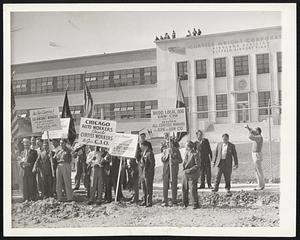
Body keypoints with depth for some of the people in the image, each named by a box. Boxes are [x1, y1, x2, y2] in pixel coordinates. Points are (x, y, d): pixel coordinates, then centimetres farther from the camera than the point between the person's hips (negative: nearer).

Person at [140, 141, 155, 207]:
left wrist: (148, 171, -17)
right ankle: (145, 201, 22)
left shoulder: (149, 153, -14)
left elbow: (152, 163, -16)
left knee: (149, 188, -5)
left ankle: (149, 202, 0)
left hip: (149, 173, -9)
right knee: (144, 187, 13)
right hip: (144, 173, 9)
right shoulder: (143, 153, 14)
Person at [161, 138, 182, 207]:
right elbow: (162, 160, 1)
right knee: (165, 186, 0)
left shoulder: (176, 150, 3)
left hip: (174, 169, -2)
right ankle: (165, 202, 7)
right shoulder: (164, 150, 9)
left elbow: (180, 160, 3)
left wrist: (173, 161, -13)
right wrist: (167, 154, -12)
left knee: (174, 186, -2)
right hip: (166, 169, 2)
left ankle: (174, 202, 4)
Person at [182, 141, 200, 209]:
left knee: (193, 189, -8)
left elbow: (198, 165, -15)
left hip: (192, 175, -8)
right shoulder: (186, 153, 10)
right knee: (184, 188, 9)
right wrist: (184, 168, 8)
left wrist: (190, 170, -20)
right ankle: (185, 203, 21)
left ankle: (195, 204, 1)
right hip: (185, 174, 8)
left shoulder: (195, 154, -14)